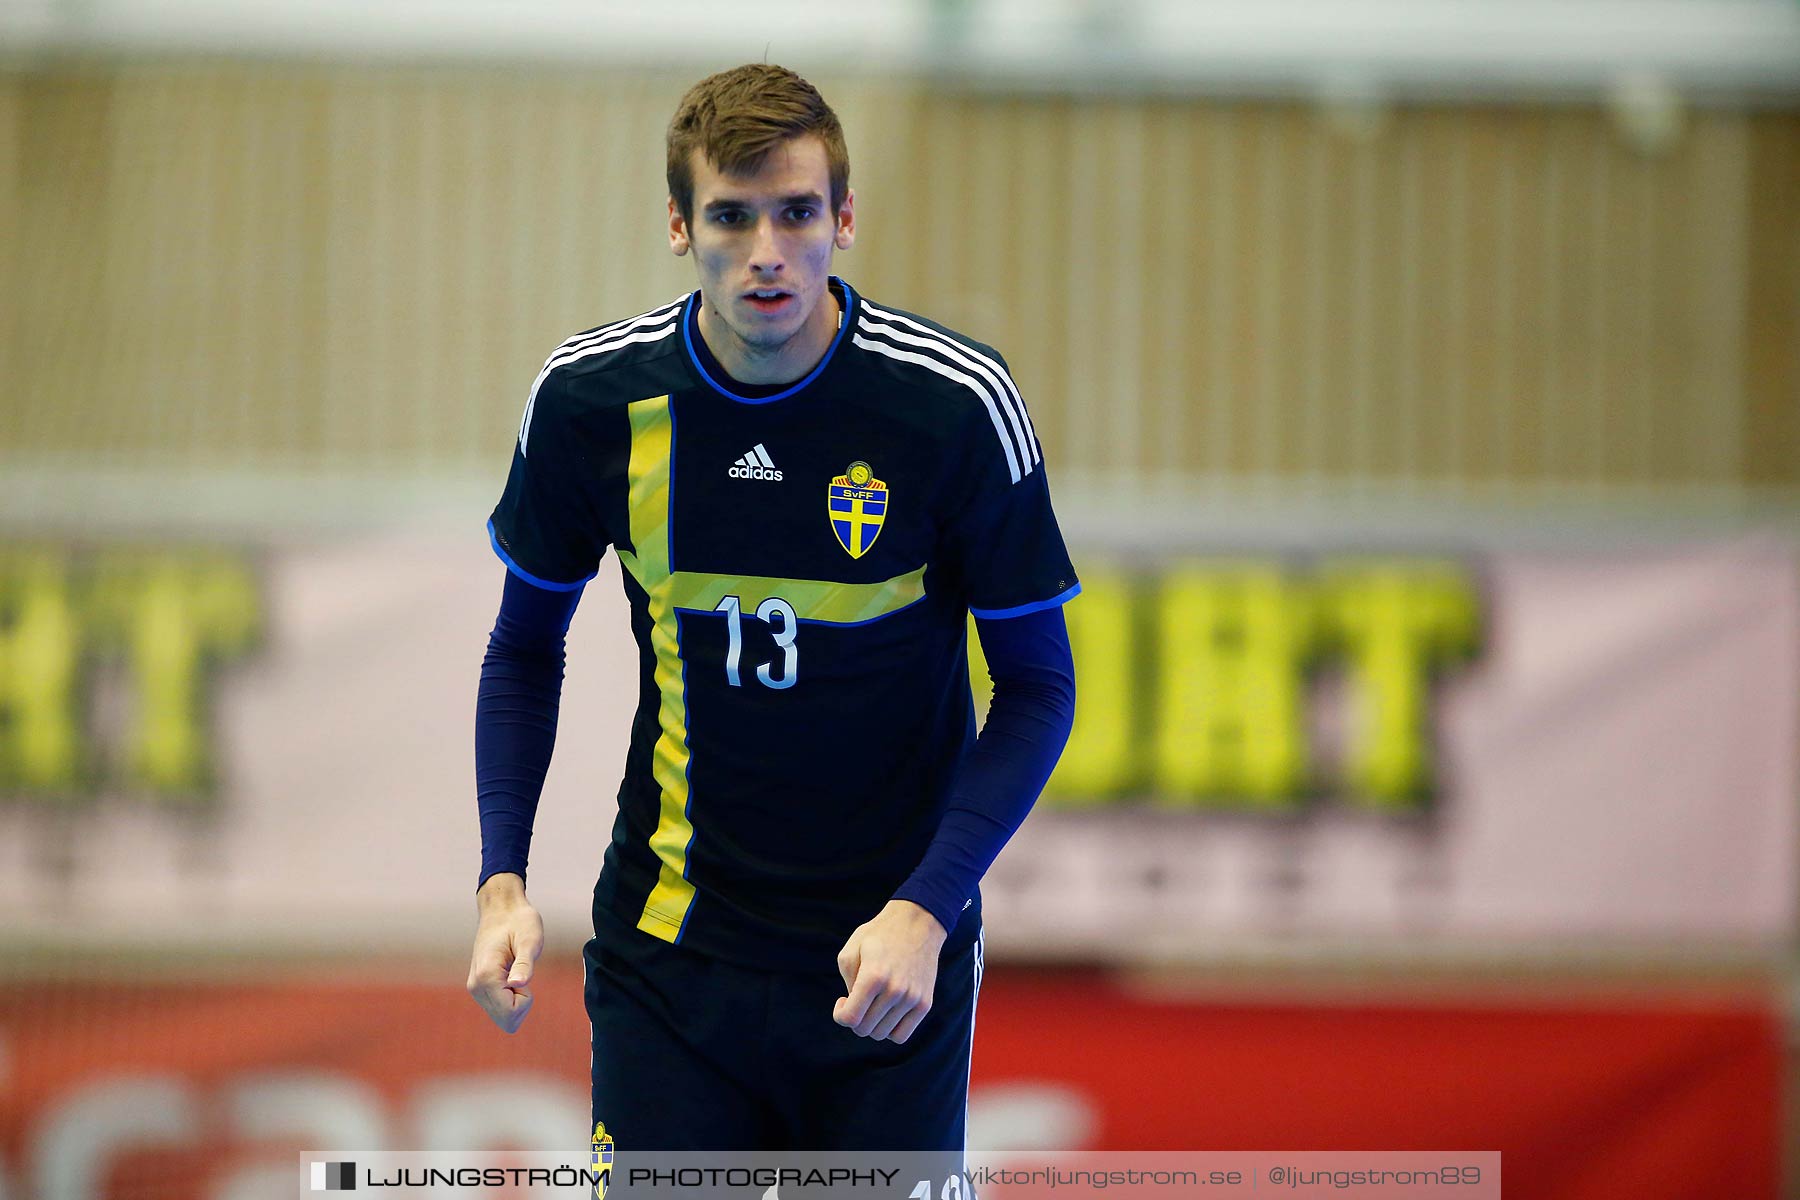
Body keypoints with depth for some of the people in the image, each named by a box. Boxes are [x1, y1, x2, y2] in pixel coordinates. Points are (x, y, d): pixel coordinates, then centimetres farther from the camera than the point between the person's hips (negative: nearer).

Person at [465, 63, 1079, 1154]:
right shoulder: (589, 399, -6)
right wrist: (503, 882, -3)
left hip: (887, 955, -2)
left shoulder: (956, 404, -13)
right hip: (667, 950, 2)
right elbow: (527, 647, 9)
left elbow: (1037, 684, -5)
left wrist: (926, 910, -17)